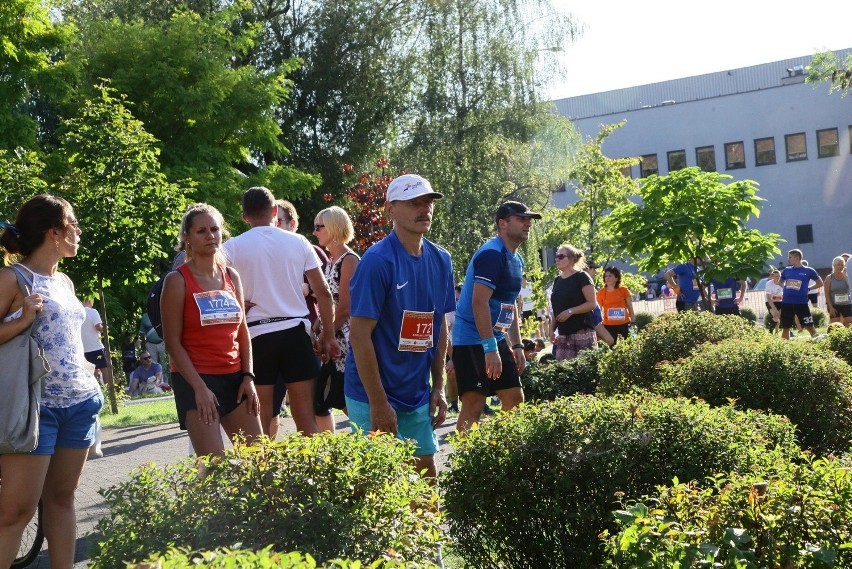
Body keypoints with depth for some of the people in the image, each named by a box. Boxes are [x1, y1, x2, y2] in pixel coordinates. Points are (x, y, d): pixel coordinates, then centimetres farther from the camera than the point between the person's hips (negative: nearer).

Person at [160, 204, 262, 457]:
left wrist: (248, 376, 3)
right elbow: (173, 341, -8)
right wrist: (199, 388, -15)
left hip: (235, 378, 5)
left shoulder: (231, 277, 10)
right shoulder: (178, 281, -5)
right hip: (195, 380, -5)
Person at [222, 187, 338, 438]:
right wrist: (329, 336, 9)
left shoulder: (232, 247, 1)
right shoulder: (298, 242, 5)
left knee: (261, 420, 6)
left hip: (256, 335, -1)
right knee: (305, 417, 5)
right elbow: (323, 292, 4)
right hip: (295, 331, 1)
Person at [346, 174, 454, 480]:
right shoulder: (377, 261, -17)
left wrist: (438, 386, 9)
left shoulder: (440, 260, 4)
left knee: (426, 475, 13)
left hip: (418, 395, 6)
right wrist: (379, 404, -18)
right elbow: (360, 335, -18)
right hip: (374, 397, -6)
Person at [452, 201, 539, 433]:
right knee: (474, 406, -9)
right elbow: (479, 303, -23)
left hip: (496, 338, 10)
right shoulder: (491, 255, -17)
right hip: (472, 342, -10)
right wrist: (490, 348, -26)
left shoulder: (516, 259, 14)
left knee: (515, 400, 11)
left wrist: (517, 346, 16)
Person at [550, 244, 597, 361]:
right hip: (563, 335, 7)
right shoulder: (558, 281, 16)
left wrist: (570, 311, -20)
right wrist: (552, 329, 13)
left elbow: (592, 304, -11)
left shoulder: (581, 277, -5)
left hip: (582, 333, -7)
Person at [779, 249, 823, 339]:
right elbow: (781, 282, 26)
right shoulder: (786, 270, 8)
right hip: (787, 303, 4)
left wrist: (808, 288, 0)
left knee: (810, 327, -3)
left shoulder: (808, 271, -1)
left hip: (801, 303, -3)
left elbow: (820, 283, 9)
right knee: (785, 328, 8)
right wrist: (785, 287, 8)